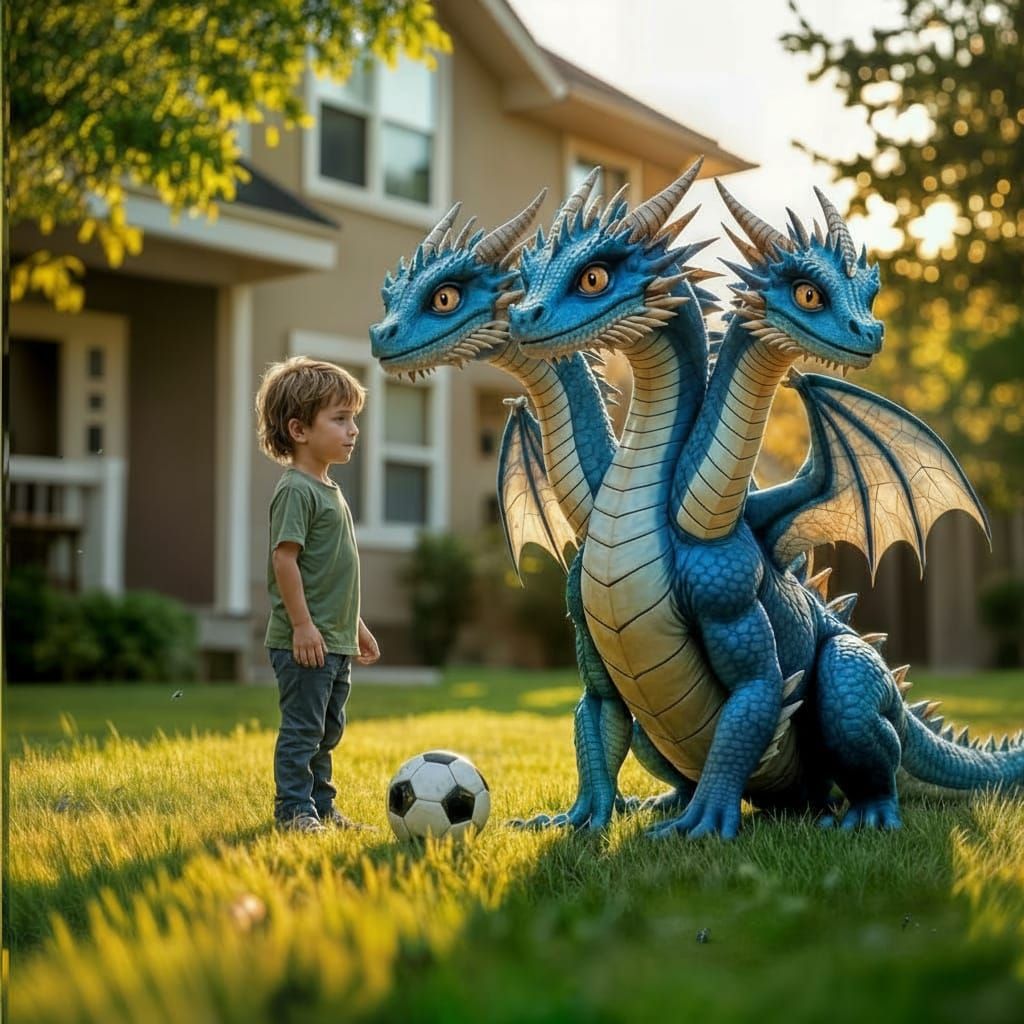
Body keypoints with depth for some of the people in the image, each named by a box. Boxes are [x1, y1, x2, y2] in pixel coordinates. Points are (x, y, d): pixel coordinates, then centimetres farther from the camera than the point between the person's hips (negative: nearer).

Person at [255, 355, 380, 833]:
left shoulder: (329, 490, 16)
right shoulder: (296, 489, -14)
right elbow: (284, 557, -21)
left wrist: (356, 625, 24)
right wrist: (302, 624, -23)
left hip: (334, 640, 10)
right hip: (304, 641, -10)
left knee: (327, 729, 15)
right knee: (302, 727, -4)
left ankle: (321, 807, 24)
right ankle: (294, 810, 4)